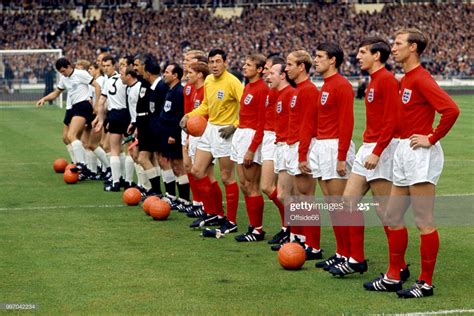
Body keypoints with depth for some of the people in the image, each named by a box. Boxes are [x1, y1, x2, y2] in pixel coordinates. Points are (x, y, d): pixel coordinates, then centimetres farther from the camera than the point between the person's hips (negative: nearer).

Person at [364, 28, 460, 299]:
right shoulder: (405, 80, 14)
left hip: (421, 154, -10)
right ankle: (393, 277, 22)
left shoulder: (421, 79, -15)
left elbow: (451, 110, -25)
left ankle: (426, 283, 3)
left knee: (424, 222, -4)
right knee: (393, 217, 14)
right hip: (404, 152, 10)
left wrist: (432, 139, -17)